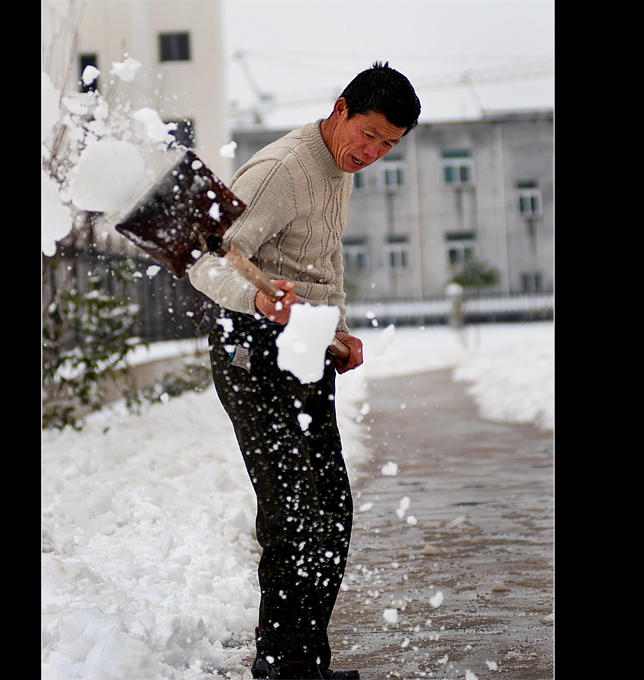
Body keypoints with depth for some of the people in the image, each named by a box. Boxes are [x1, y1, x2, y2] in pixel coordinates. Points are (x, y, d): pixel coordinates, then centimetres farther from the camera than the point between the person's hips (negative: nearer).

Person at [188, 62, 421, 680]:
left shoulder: (341, 172, 15)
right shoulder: (280, 170, -15)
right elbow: (207, 262, -24)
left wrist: (341, 332, 16)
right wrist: (257, 298, -43)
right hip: (255, 353, -9)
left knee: (332, 515, 10)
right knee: (294, 514, -12)